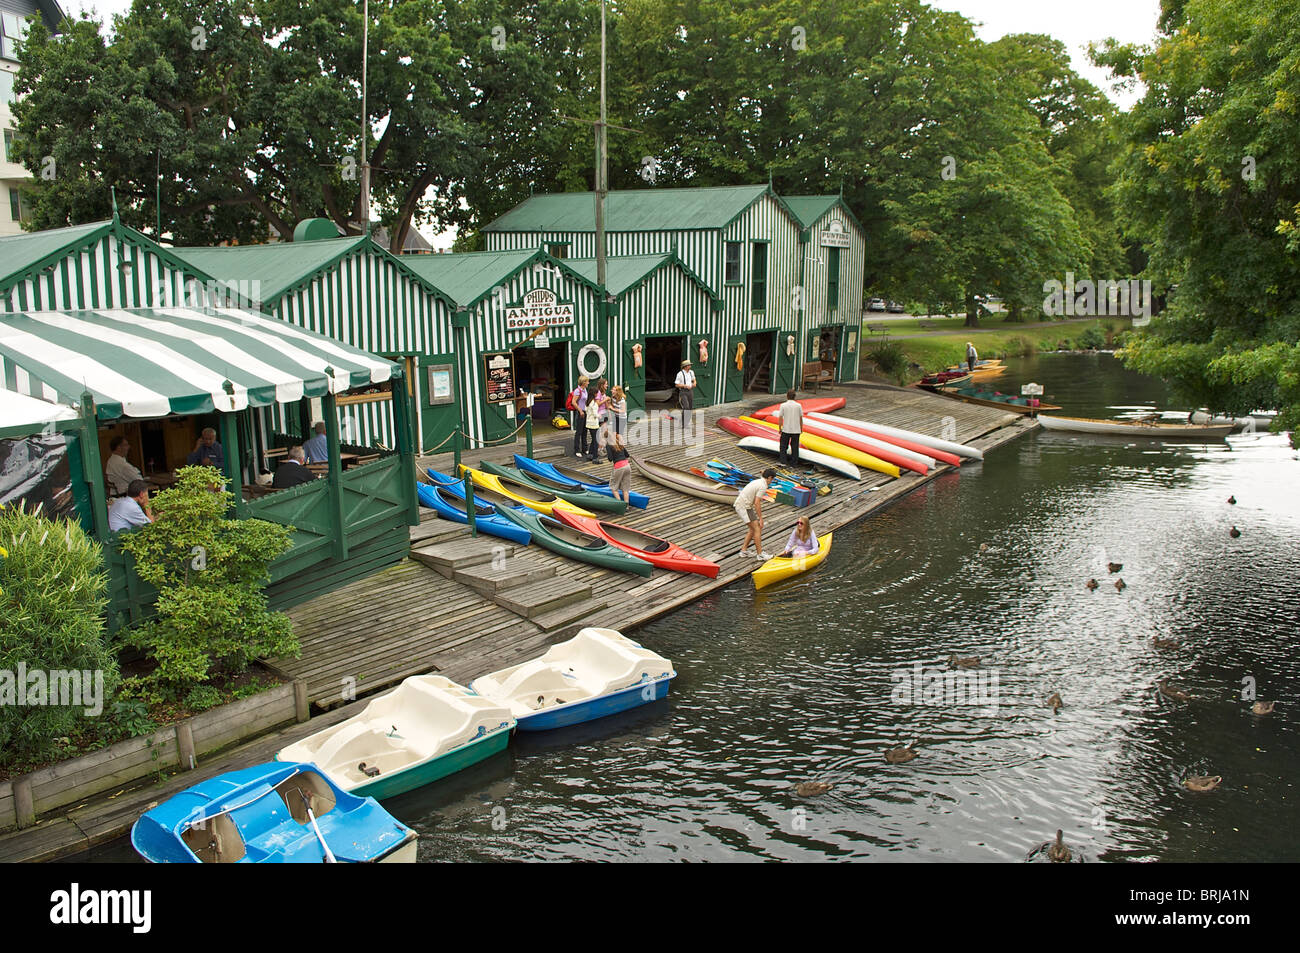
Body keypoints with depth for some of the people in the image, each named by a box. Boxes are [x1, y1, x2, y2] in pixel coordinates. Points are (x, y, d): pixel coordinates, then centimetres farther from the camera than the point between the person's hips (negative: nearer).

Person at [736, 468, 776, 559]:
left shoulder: (757, 481, 15)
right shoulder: (763, 486, -15)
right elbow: (757, 503, -20)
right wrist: (760, 518, -14)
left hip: (740, 504, 10)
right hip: (744, 507, -10)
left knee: (753, 528, 17)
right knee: (757, 528, -6)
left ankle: (744, 550, 21)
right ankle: (760, 554, -3)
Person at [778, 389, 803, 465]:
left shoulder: (783, 405, -6)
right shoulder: (799, 405, -2)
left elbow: (780, 418, -5)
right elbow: (801, 418, 2)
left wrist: (780, 429, 5)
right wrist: (801, 429, 13)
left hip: (786, 430, -1)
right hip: (796, 430, 1)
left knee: (783, 445, 12)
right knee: (795, 446, 10)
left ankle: (783, 460, 8)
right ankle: (794, 461, 13)